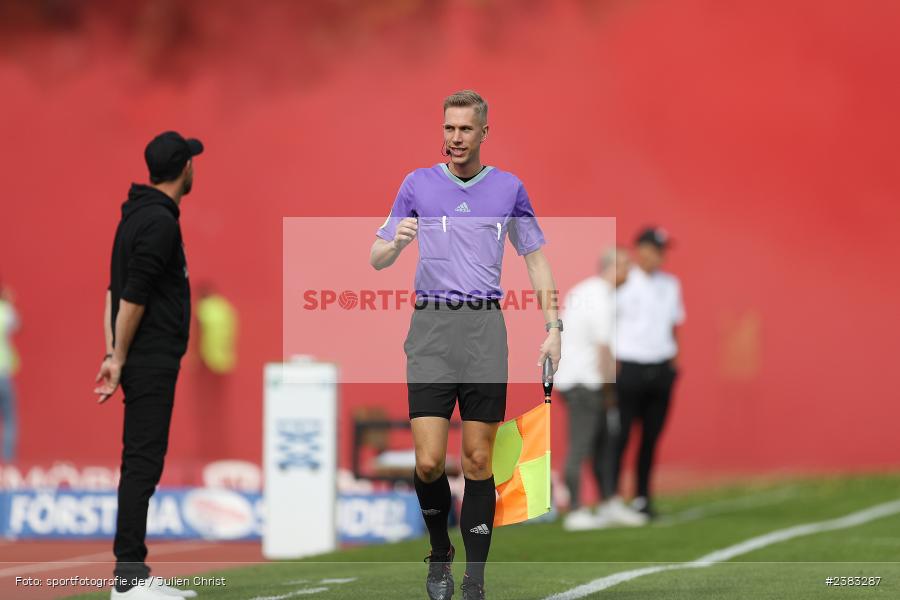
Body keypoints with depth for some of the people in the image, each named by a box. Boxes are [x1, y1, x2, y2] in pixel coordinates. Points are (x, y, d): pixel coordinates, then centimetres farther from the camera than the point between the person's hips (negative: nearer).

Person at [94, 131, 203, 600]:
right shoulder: (160, 222, -15)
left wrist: (114, 355, 9)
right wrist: (120, 360, -13)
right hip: (151, 362, -10)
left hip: (143, 362, 10)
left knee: (142, 463, 11)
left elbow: (116, 289, 14)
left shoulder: (137, 215, 15)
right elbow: (133, 297, -18)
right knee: (142, 462, -10)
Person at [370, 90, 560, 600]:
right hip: (431, 327, 0)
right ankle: (440, 552, 17)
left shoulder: (509, 188, 8)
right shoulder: (419, 185, 7)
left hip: (486, 328, 0)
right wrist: (397, 242, -15)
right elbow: (377, 259, 9)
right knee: (429, 461, -9)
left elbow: (536, 259, 14)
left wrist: (553, 327, 5)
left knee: (478, 459, -1)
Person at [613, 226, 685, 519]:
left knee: (652, 436, 6)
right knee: (620, 435, -6)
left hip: (661, 370, 5)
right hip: (629, 369, -5)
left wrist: (673, 359, 12)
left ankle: (642, 498, 11)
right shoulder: (622, 285, -5)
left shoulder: (670, 285, 14)